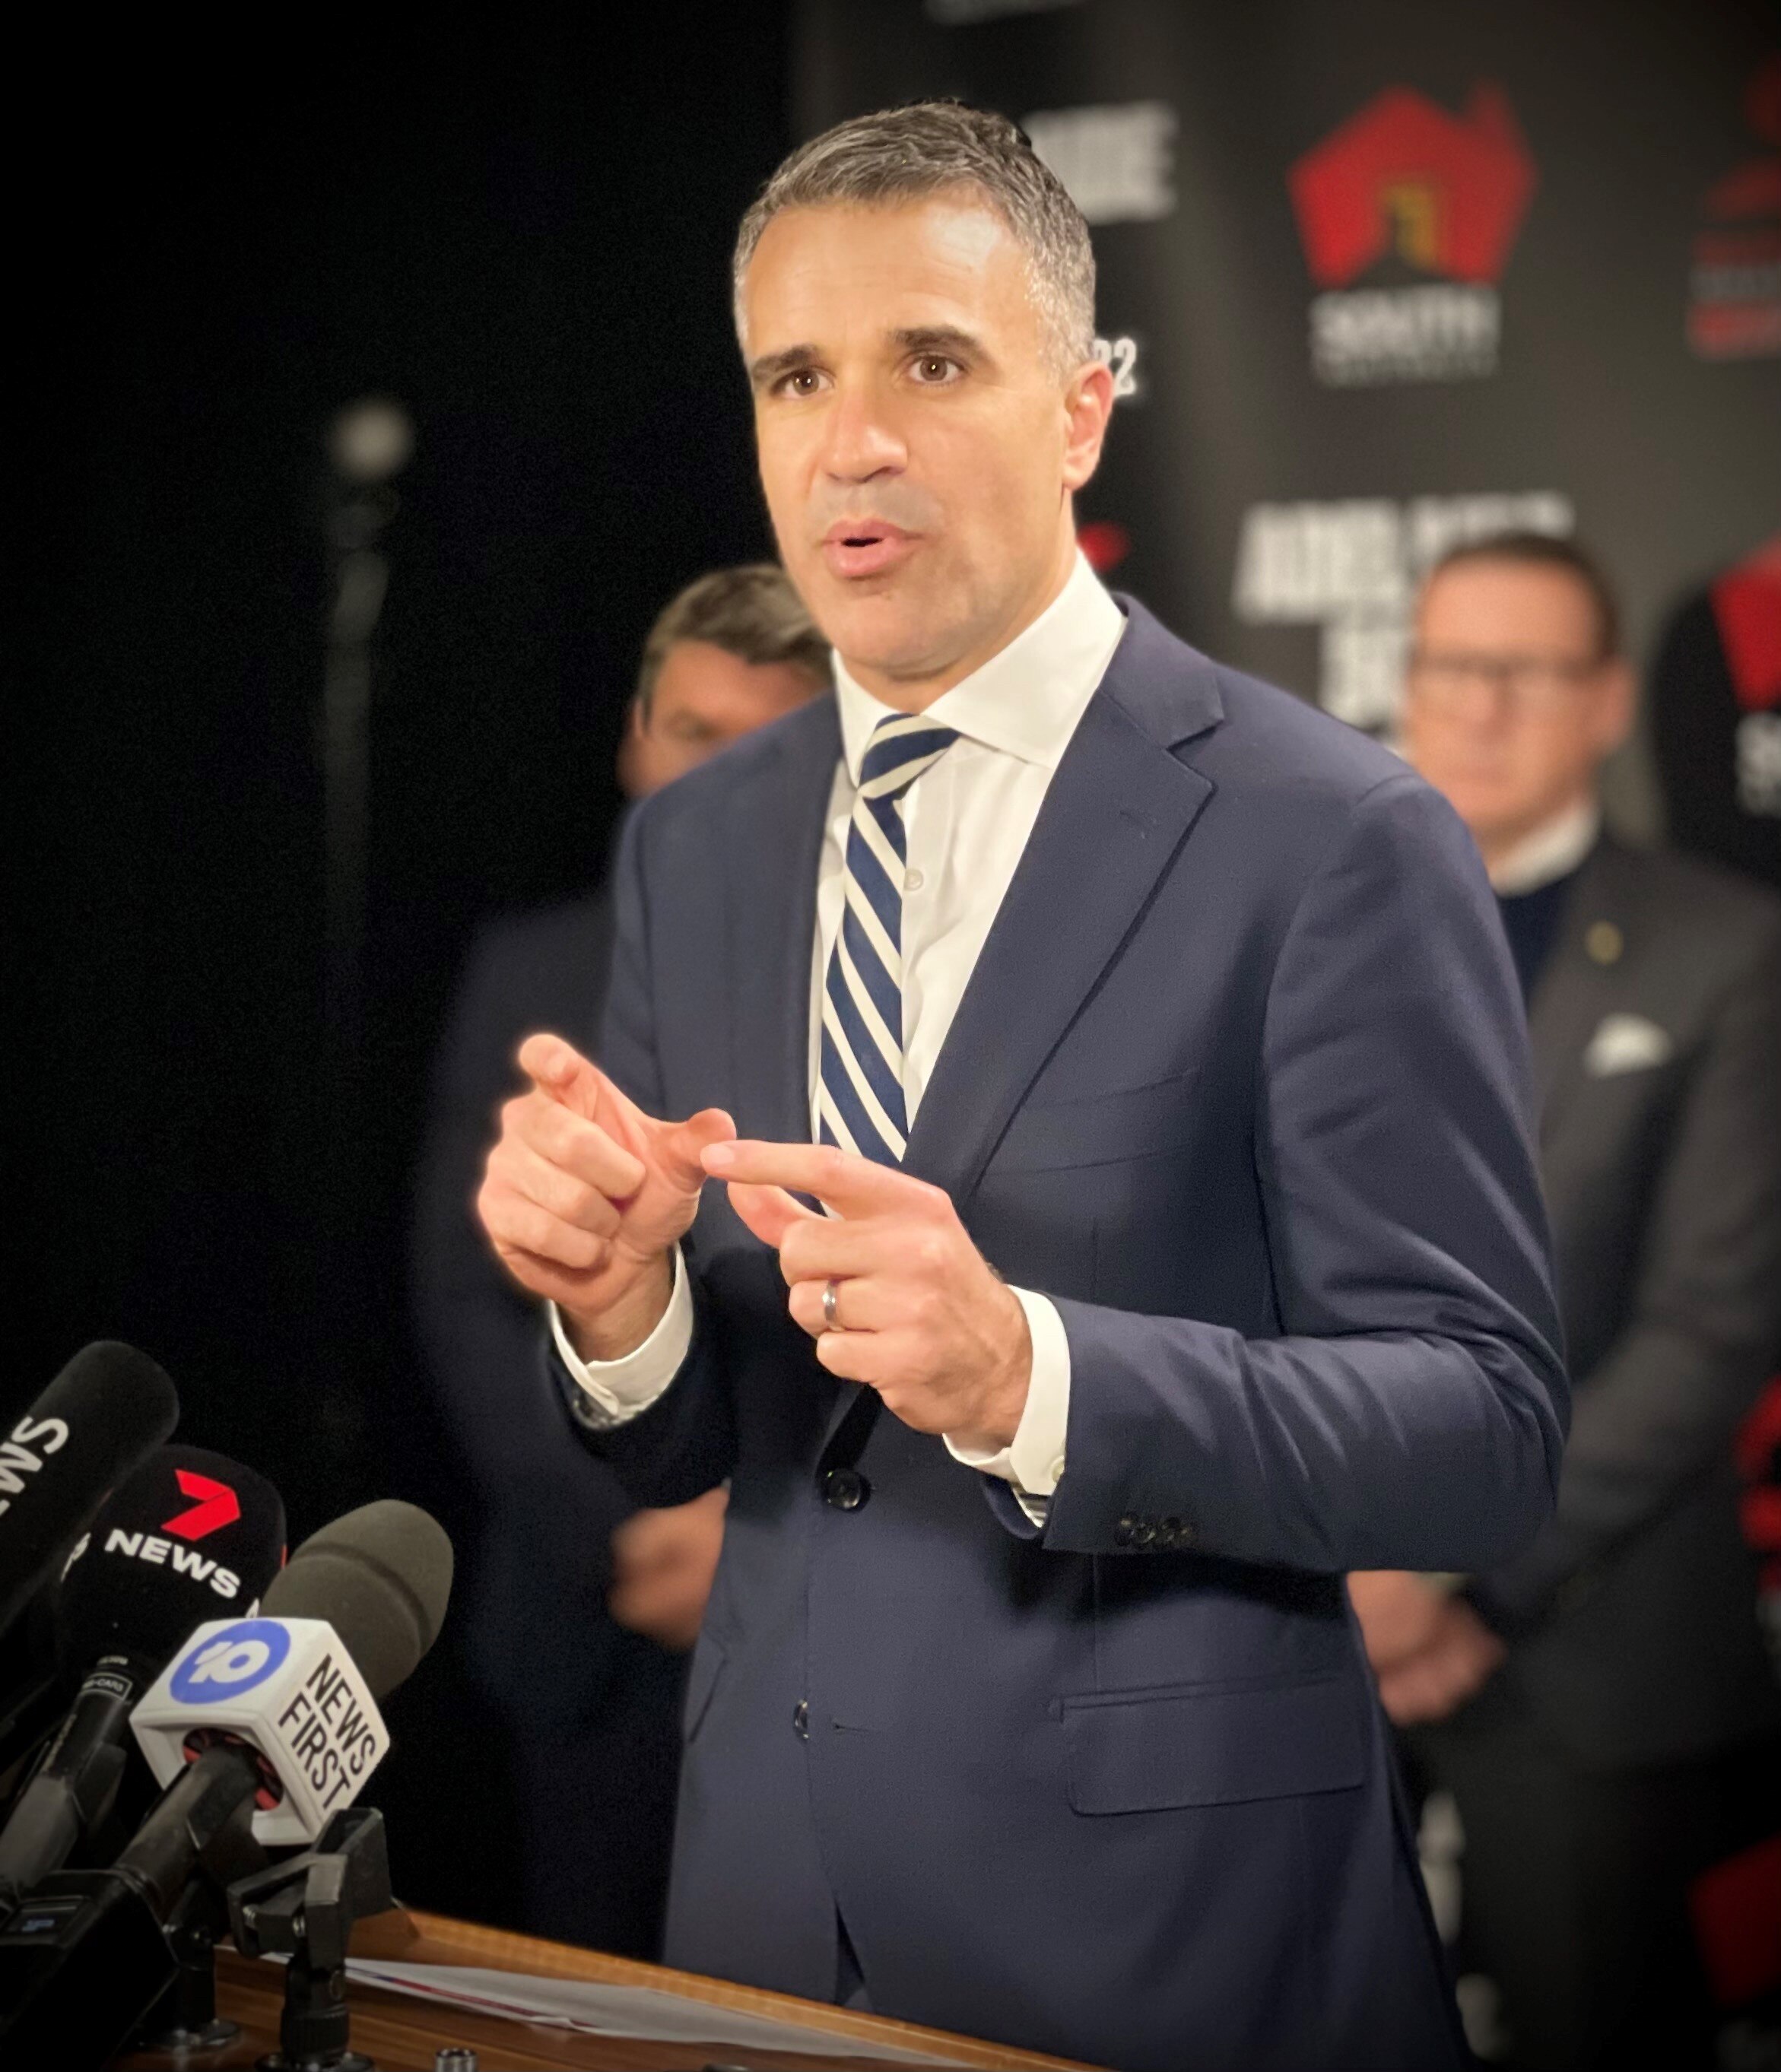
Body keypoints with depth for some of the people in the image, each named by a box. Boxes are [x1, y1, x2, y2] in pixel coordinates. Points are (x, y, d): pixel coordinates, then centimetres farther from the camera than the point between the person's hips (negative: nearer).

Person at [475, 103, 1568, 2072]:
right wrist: (611, 1298, -13)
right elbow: (668, 1448, 9)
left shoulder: (1335, 841, -11)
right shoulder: (692, 848, 6)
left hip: (1162, 1913, -5)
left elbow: (1487, 1429, -14)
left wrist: (1028, 1375, -28)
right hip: (768, 1888, 5)